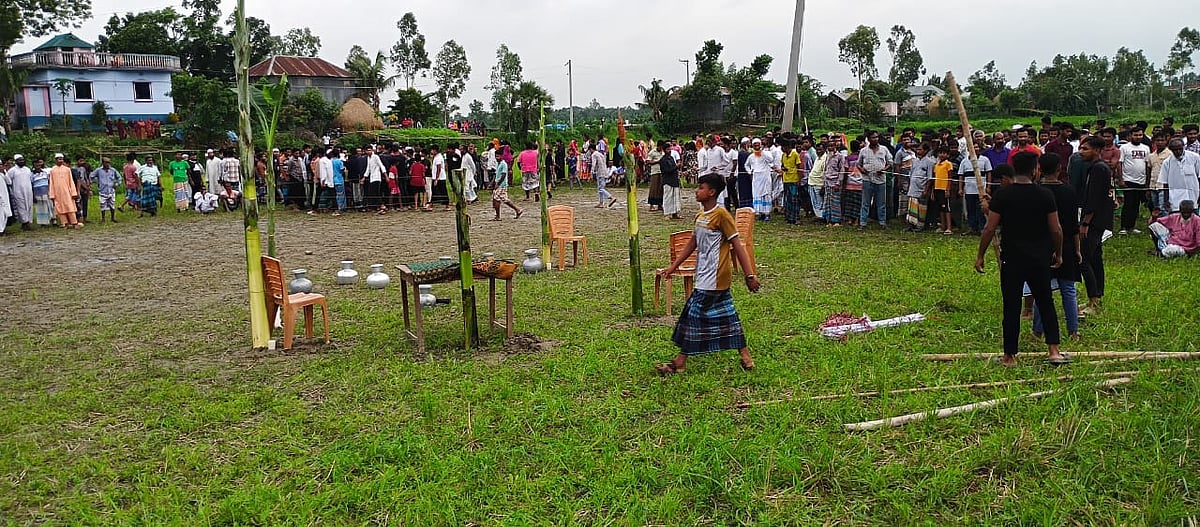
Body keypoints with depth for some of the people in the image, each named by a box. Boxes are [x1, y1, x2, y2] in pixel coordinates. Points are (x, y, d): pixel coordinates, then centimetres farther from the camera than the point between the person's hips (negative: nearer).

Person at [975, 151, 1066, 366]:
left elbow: (990, 229, -8)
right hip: (1040, 259, 2)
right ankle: (1054, 350, 12)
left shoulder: (1002, 195, -7)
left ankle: (1010, 356, 10)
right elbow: (1056, 229, 0)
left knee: (1012, 307, 4)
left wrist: (980, 255, 2)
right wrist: (1058, 254, 15)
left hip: (1012, 259, -2)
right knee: (1046, 304, 15)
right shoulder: (1045, 195, -3)